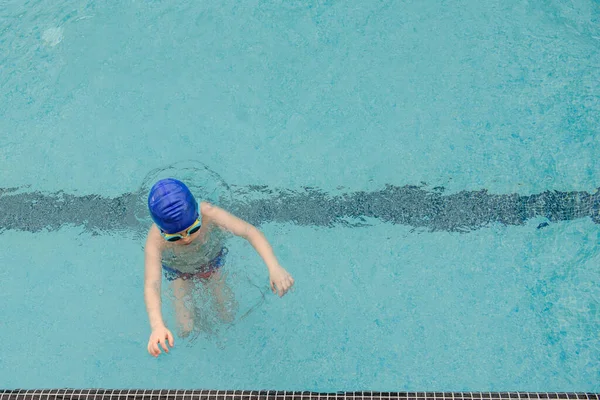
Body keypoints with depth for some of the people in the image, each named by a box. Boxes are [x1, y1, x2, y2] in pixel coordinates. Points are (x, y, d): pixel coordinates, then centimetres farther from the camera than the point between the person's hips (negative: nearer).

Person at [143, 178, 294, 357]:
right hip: (179, 271, 0)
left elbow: (250, 231, -50)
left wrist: (274, 267, -66)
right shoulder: (155, 241, -42)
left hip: (212, 261, 1)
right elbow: (151, 286, -49)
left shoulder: (208, 213, -42)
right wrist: (157, 325, -68)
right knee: (185, 330, 4)